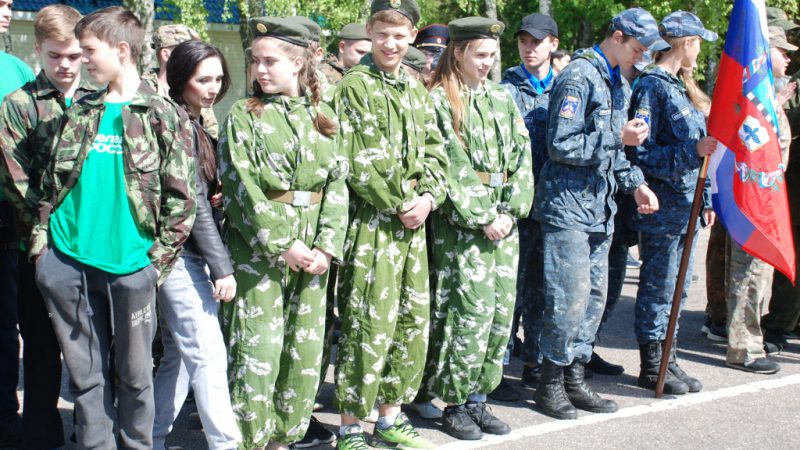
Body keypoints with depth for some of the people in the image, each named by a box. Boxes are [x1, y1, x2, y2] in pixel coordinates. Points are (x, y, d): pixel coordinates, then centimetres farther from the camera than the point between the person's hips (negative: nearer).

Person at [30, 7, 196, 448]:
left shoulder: (164, 116, -2)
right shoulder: (79, 112, 11)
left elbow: (182, 198, -5)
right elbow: (51, 182, 15)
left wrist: (158, 260, -8)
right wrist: (41, 236, 5)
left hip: (128, 265, -4)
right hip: (66, 262, 4)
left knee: (133, 373, 8)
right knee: (85, 372, 11)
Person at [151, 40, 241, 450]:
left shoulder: (193, 124, 14)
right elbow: (191, 201, -17)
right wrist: (222, 266, -16)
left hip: (186, 256, 9)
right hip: (180, 254, -9)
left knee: (180, 356, 14)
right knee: (208, 354, -6)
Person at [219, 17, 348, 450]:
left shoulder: (322, 118, 9)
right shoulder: (243, 115, -1)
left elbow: (337, 185, 4)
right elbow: (242, 189, -10)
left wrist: (327, 246, -9)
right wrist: (282, 245, -16)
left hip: (312, 253, 4)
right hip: (257, 253, -4)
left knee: (304, 352, 8)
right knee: (255, 352, -4)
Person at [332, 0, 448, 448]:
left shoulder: (416, 88, 15)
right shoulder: (353, 85, -6)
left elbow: (435, 149, 12)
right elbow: (358, 162, -13)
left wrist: (429, 197, -5)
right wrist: (400, 204, -13)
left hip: (414, 220, 7)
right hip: (372, 220, -7)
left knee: (414, 319, 11)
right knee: (369, 323, -6)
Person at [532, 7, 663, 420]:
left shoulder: (618, 83, 17)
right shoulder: (579, 77, -12)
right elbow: (561, 145, -19)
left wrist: (635, 183, 14)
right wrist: (618, 137, -18)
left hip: (599, 206, 9)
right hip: (568, 204, -9)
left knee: (594, 296, 11)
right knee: (570, 297, -9)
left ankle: (574, 379, 21)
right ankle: (550, 383, 5)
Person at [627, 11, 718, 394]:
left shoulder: (680, 86, 16)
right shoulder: (652, 86, -12)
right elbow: (642, 154, -18)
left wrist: (705, 199, 19)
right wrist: (693, 151, -26)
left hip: (685, 205, 9)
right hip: (661, 208, -9)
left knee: (677, 289, 14)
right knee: (657, 289, 0)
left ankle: (667, 360, 24)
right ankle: (652, 368, 11)